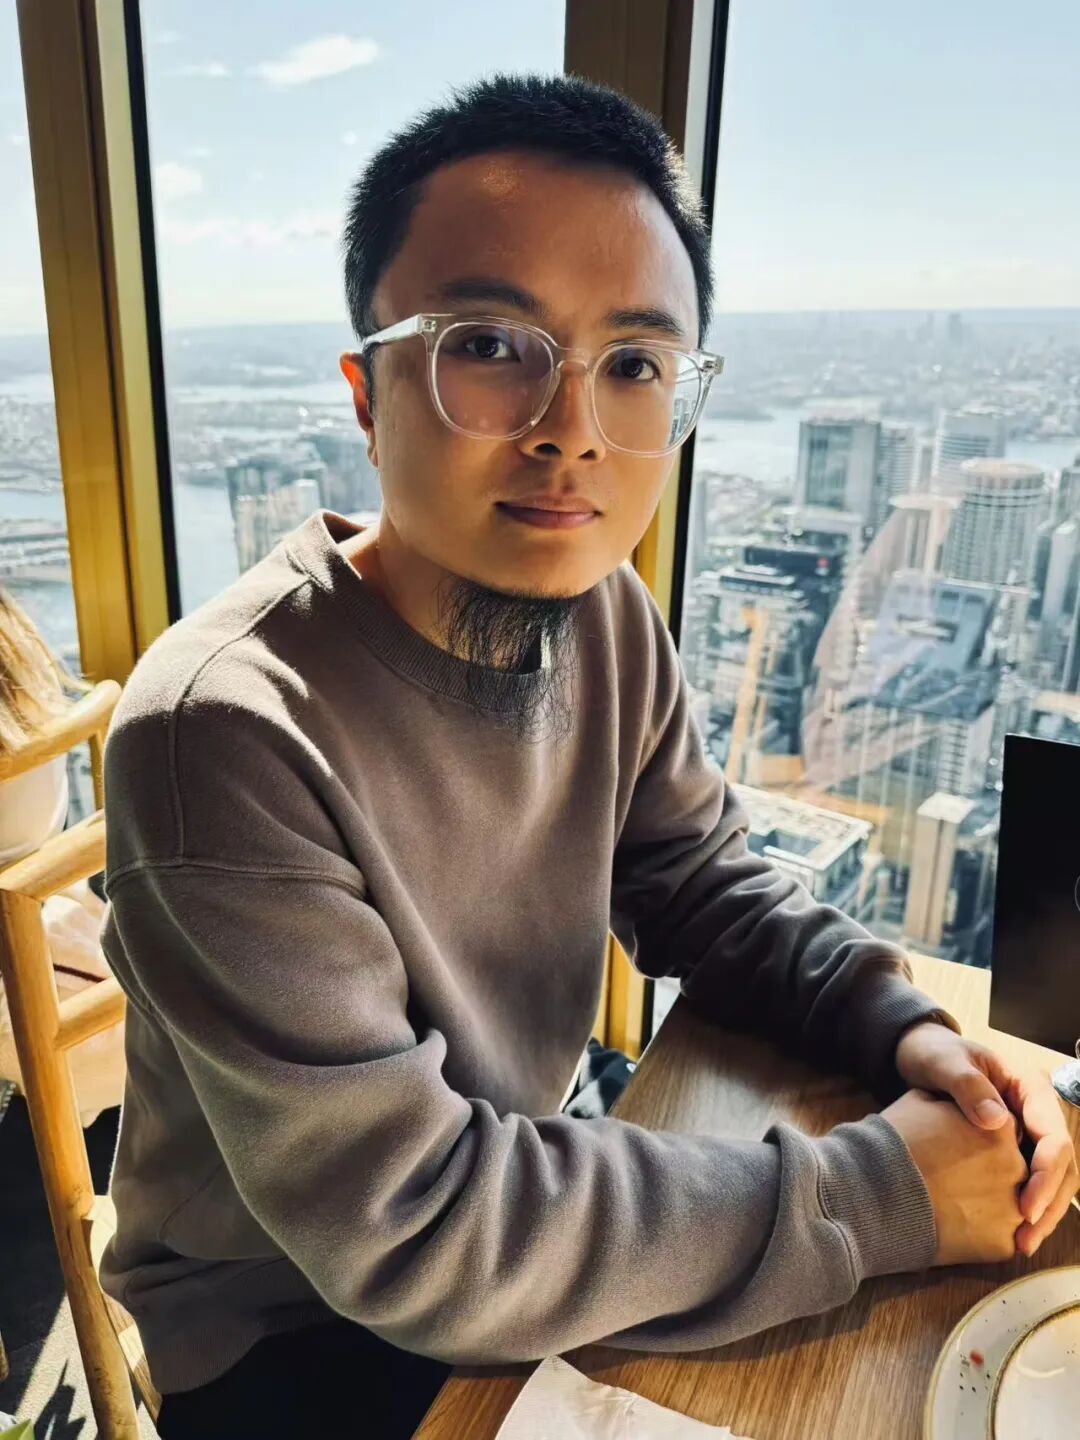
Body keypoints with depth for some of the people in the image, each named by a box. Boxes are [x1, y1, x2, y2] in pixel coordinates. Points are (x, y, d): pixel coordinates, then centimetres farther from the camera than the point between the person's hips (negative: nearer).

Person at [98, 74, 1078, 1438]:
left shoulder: (610, 616, -10)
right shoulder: (224, 734, -31)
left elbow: (703, 886, 2)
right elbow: (412, 1235, -28)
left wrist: (898, 1021, -16)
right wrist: (879, 1194, -24)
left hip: (513, 1210, 5)